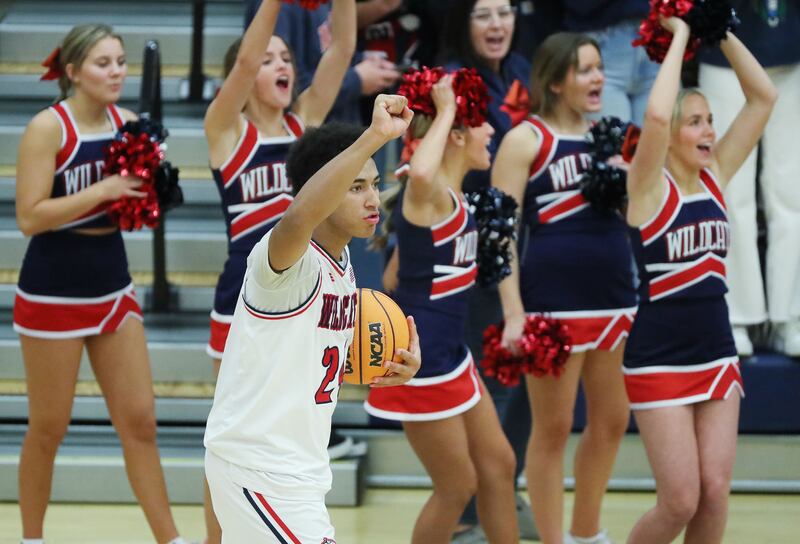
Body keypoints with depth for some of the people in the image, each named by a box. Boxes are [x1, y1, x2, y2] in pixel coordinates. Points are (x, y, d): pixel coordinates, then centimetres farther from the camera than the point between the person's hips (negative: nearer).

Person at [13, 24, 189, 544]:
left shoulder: (127, 123, 4)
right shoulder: (48, 127, -14)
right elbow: (30, 217, -19)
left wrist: (149, 177, -6)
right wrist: (101, 191, -23)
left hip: (112, 286, 5)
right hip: (54, 291, -5)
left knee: (140, 422, 4)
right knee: (49, 428, 5)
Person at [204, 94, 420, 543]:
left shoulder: (342, 262, 8)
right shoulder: (288, 259, -21)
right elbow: (299, 217, -47)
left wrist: (384, 370, 2)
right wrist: (374, 138, -54)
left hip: (299, 467, 10)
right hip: (256, 467, -10)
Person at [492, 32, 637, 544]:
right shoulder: (526, 139, -4)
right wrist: (513, 313, -16)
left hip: (614, 299, 6)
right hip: (554, 303, -6)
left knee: (611, 422, 11)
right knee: (553, 429, 1)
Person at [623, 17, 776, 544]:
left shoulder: (716, 176, 5)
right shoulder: (650, 186, -10)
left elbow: (764, 96, 3)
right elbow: (656, 115, -30)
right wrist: (680, 36, -20)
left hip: (717, 356, 6)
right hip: (660, 361, -5)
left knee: (715, 494, -2)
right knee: (681, 501, -9)